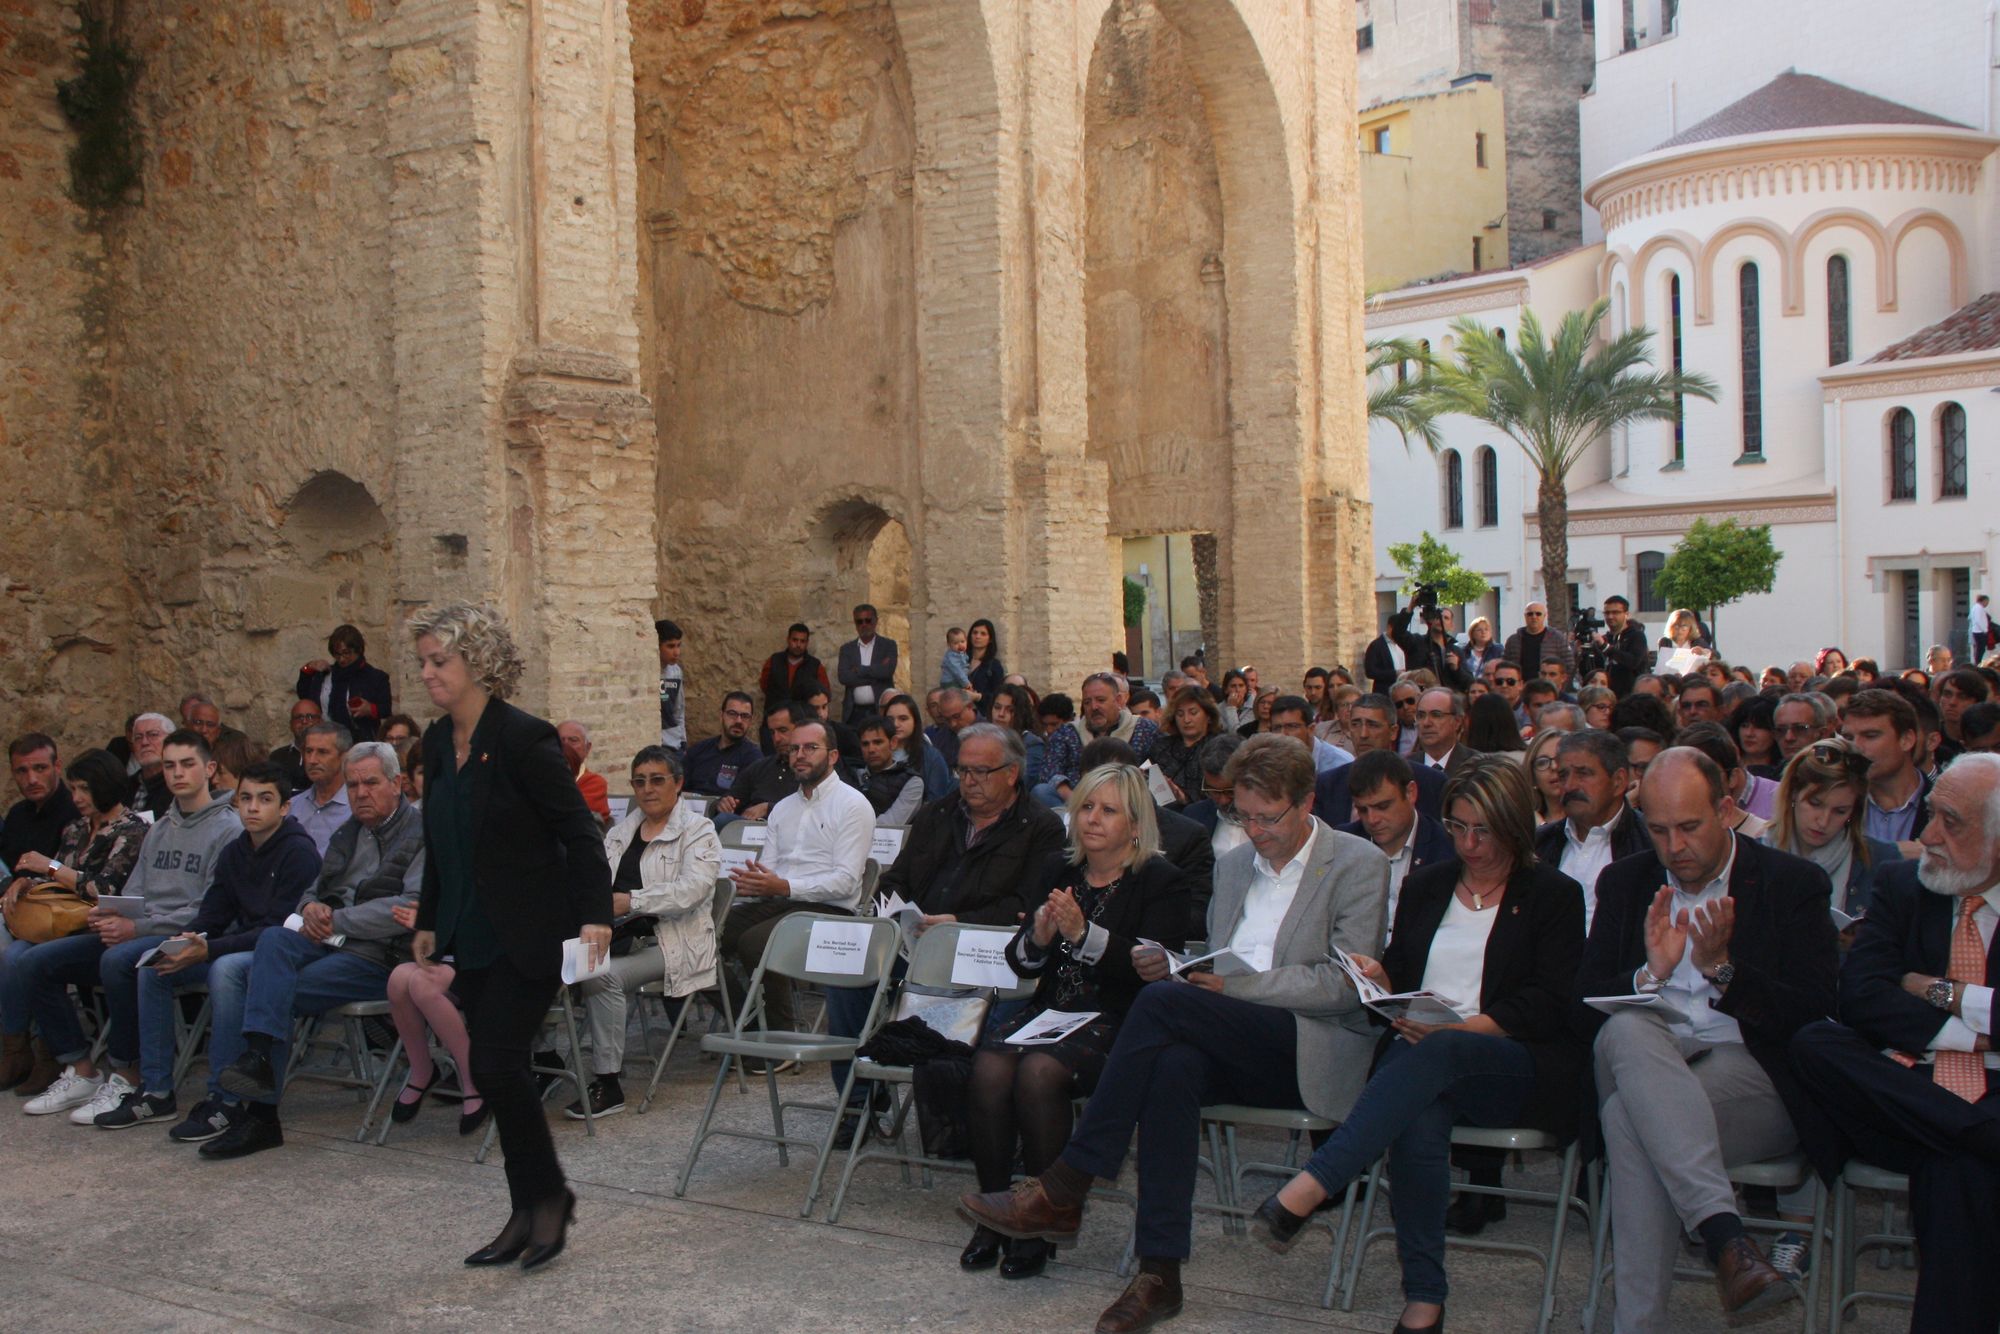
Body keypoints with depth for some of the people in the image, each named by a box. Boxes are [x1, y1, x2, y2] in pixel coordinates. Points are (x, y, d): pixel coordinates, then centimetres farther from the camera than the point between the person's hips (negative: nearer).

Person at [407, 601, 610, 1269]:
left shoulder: (524, 739, -16)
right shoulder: (438, 742, 8)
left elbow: (579, 830, -15)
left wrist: (595, 913, -21)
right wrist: (429, 922, 19)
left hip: (526, 936, -8)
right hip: (471, 937, 8)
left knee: (496, 1066, -11)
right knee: (496, 1071, 9)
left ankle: (549, 1194, 9)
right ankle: (529, 1213, 19)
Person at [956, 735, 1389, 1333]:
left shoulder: (1358, 865, -1)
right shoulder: (1233, 864, 19)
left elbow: (1346, 984, -9)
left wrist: (1237, 984, -18)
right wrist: (1175, 964, -2)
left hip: (1313, 1051, -5)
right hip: (1233, 1048, 5)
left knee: (1163, 1003, -28)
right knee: (1172, 1067, -32)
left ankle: (1063, 1192, -23)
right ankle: (1159, 1272, -30)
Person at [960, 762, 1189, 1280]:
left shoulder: (1162, 881, -1)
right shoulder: (1054, 872, 15)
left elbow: (1157, 968, -14)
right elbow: (1021, 963, 13)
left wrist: (1084, 934, -23)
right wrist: (1038, 937, -10)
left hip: (1118, 1022, -5)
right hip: (1052, 1011, 5)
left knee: (1039, 1072, -30)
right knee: (989, 1067, -24)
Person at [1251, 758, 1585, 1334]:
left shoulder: (1555, 895, 7)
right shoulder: (1425, 887, 20)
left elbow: (1548, 1005, -4)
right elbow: (1400, 974, 19)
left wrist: (1458, 1027, -18)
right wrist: (1380, 979, -6)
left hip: (1516, 1065, -3)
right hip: (1418, 1056, 3)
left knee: (1435, 1054, -37)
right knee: (1420, 1118, -35)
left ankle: (1309, 1188, -47)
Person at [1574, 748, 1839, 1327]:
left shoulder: (1795, 883, 4)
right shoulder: (1625, 882, 15)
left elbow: (1814, 1013, -5)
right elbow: (1585, 1000, 8)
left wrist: (1722, 968, -19)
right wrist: (1651, 973, -13)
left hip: (1756, 1077, -3)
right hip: (1644, 1060, 3)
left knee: (1632, 1115, -35)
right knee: (1626, 1030, -36)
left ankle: (1639, 1320, -33)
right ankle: (1726, 1238, -46)